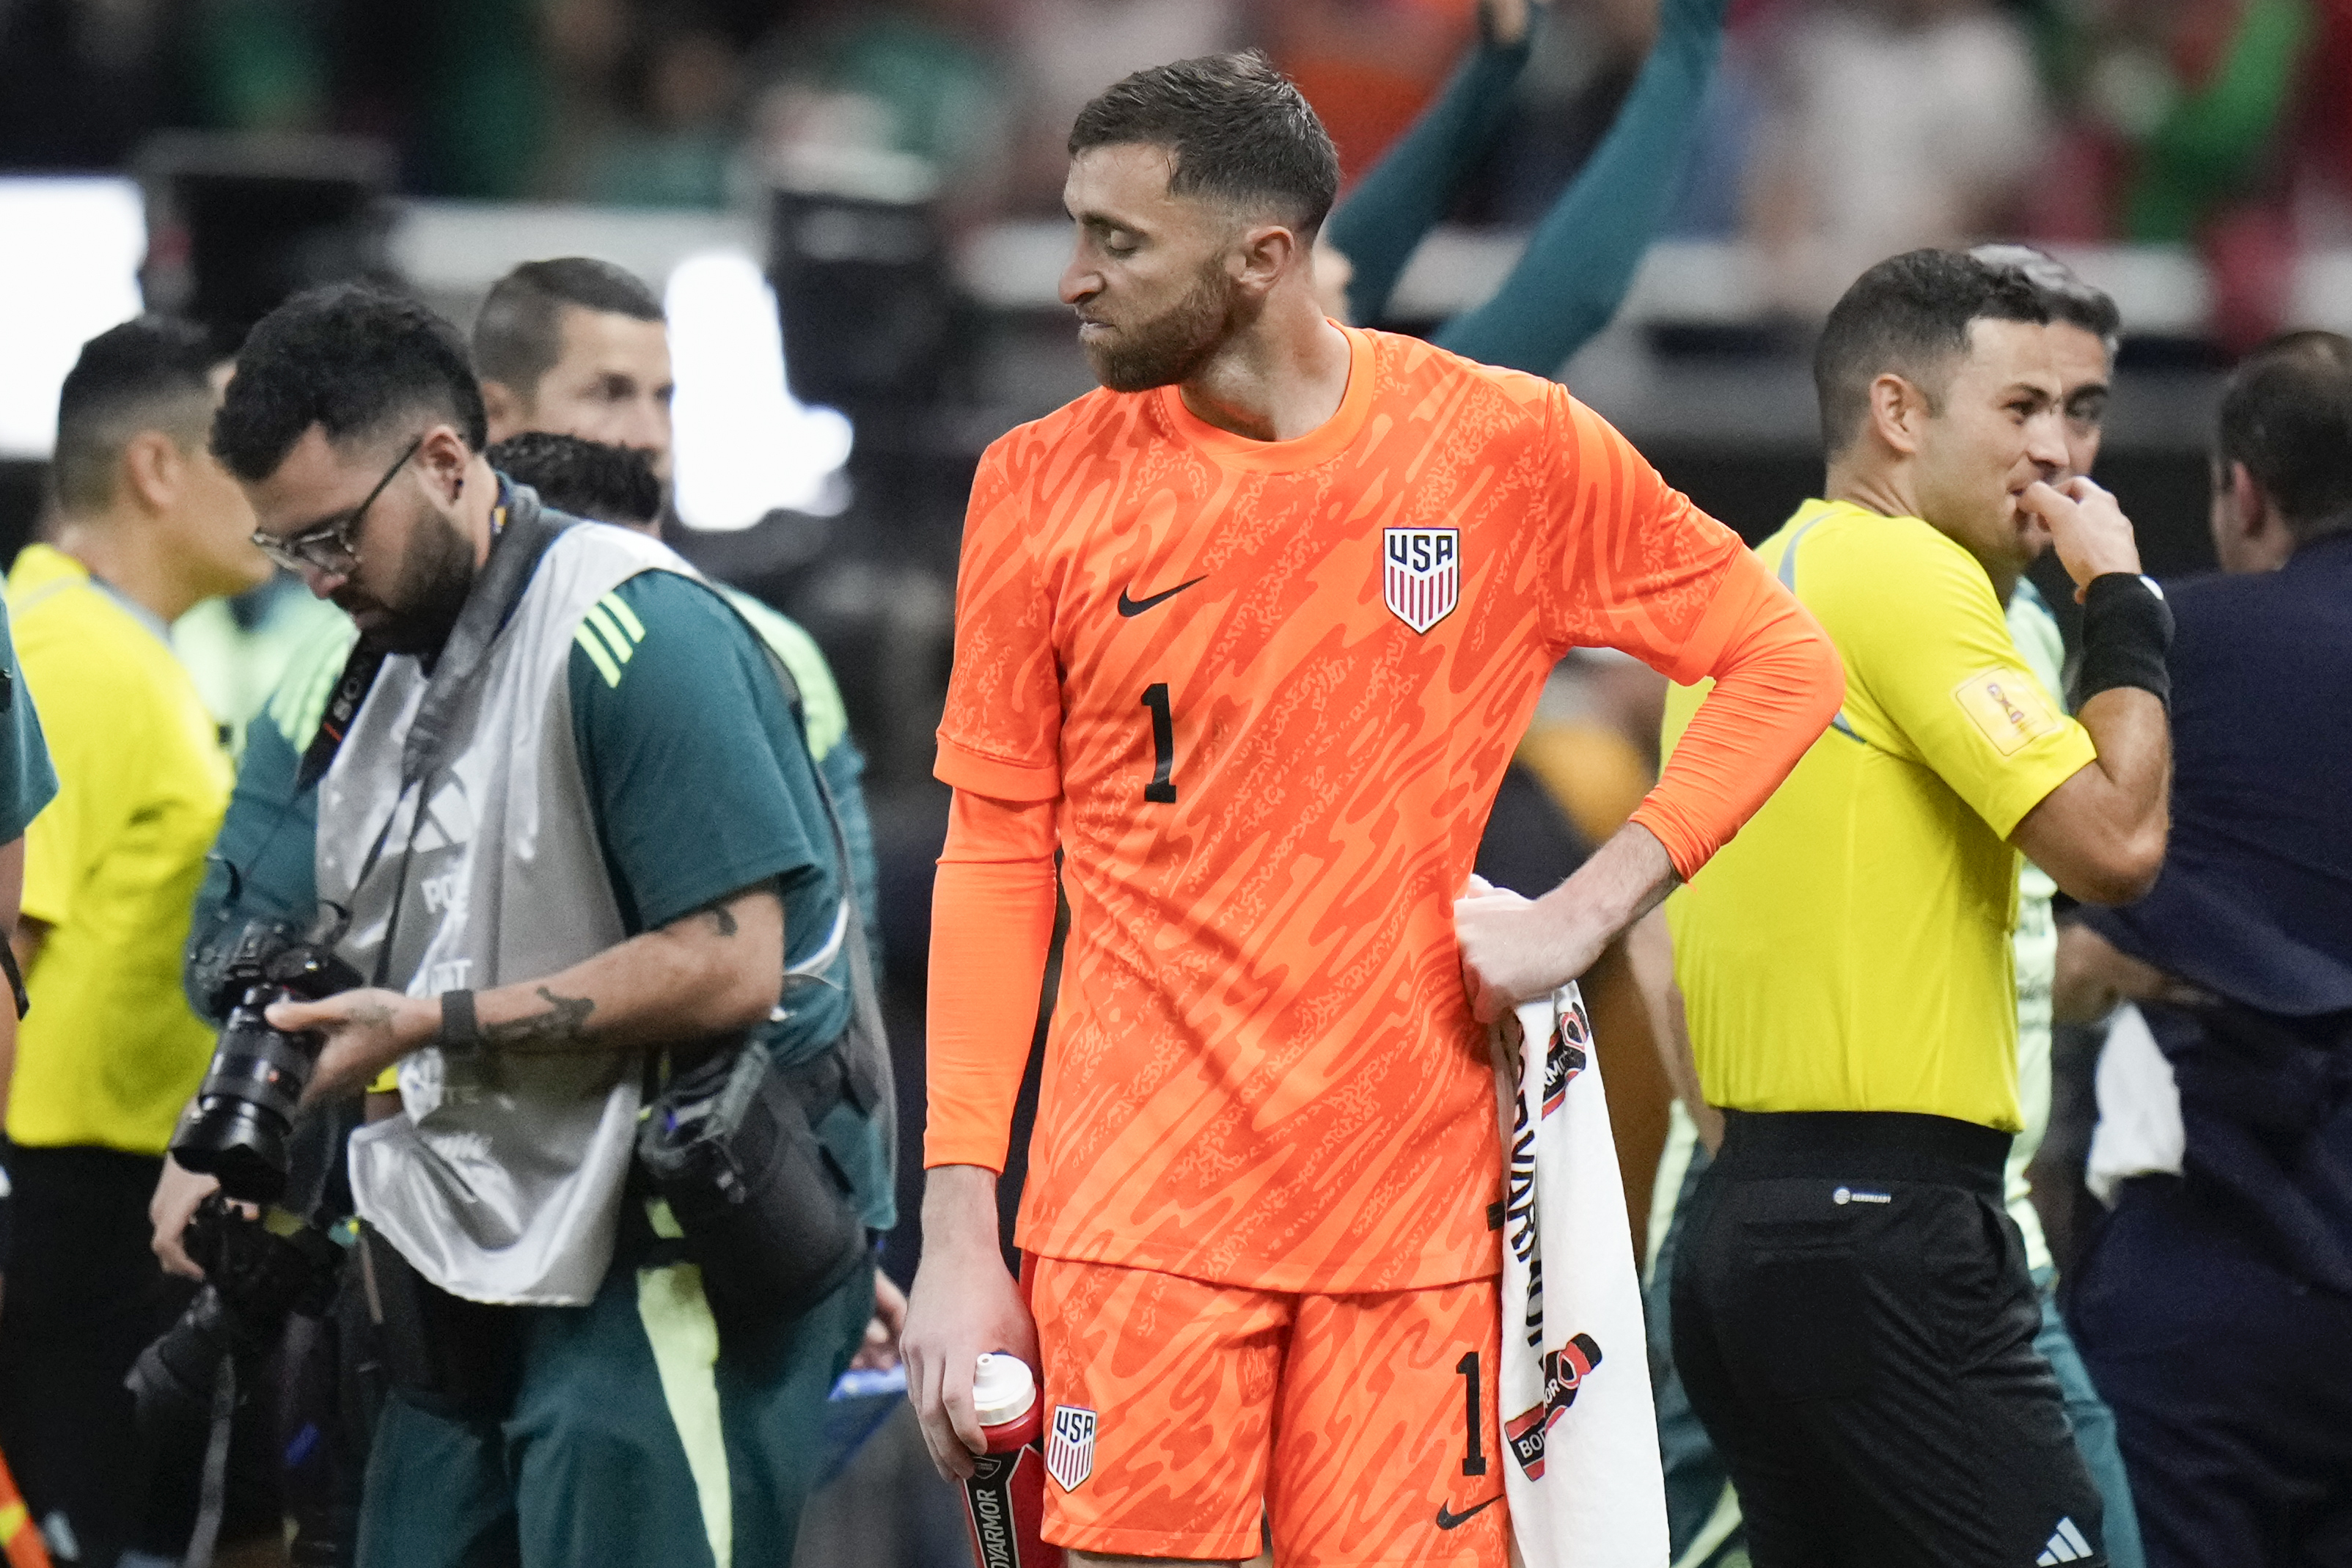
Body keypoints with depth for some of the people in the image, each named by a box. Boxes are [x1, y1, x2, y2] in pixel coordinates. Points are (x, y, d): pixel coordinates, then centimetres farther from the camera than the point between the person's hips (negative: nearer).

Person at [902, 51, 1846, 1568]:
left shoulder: (1510, 448, 0)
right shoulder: (1043, 486, 3)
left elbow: (1782, 661, 8)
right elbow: (996, 858, 5)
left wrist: (1584, 912, -4)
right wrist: (959, 1228, -1)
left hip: (1414, 1202, 0)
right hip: (1137, 1202, 0)